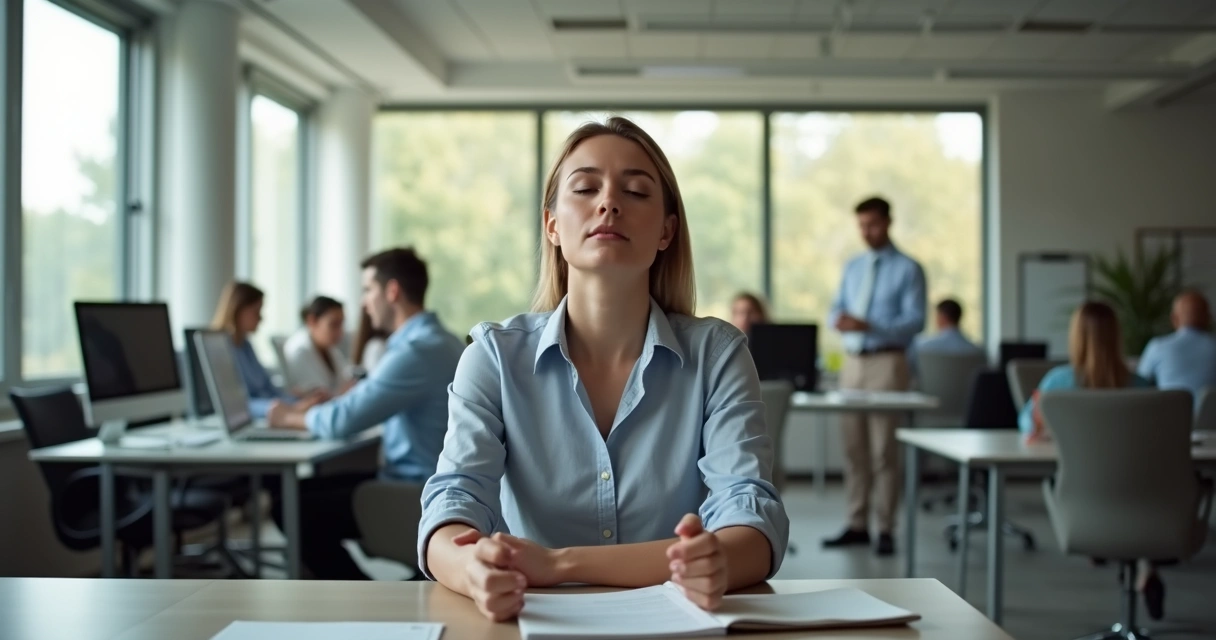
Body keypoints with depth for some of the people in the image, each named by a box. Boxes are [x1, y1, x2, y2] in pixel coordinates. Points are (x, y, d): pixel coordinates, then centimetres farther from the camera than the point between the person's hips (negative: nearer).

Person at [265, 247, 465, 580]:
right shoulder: (432, 339, 11)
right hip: (416, 482, 10)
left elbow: (343, 421, -22)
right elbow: (366, 400, 21)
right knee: (302, 490, 14)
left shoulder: (418, 349, -23)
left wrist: (291, 418, -4)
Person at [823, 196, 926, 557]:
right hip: (852, 361, 5)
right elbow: (837, 308, 15)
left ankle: (886, 529, 3)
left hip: (886, 362, -5)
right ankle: (857, 524, 14)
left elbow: (915, 321, -9)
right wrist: (838, 320, -10)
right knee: (853, 447, 7)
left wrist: (869, 326, -22)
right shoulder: (853, 267, 17)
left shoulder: (908, 269, -1)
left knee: (884, 449, -4)